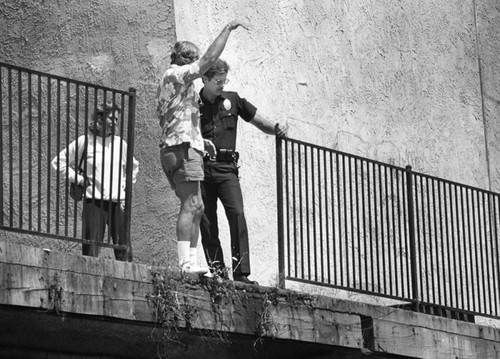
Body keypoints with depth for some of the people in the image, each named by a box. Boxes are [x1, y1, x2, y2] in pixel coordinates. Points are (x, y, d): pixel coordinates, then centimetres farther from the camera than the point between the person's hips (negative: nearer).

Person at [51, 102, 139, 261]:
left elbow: (133, 167, 28)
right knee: (91, 250, -7)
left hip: (117, 202, 3)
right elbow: (58, 162, 8)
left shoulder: (120, 143, 12)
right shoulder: (84, 142, 2)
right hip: (94, 201, -3)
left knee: (124, 251, -4)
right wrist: (76, 177, -1)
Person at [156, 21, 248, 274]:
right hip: (183, 147, -10)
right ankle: (185, 263, -23)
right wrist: (227, 29, -1)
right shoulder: (176, 74, -5)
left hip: (173, 148, 10)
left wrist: (201, 142, 22)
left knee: (196, 208, 8)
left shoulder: (166, 83, 25)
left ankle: (190, 261, 3)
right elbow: (211, 57, -11)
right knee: (191, 205, -15)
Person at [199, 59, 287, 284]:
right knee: (206, 221, -1)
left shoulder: (232, 100, 12)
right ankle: (216, 269, 7)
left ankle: (241, 272, -19)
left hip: (225, 167, 0)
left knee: (237, 214, -16)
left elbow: (259, 122, 18)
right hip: (201, 167, 0)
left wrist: (276, 128, -2)